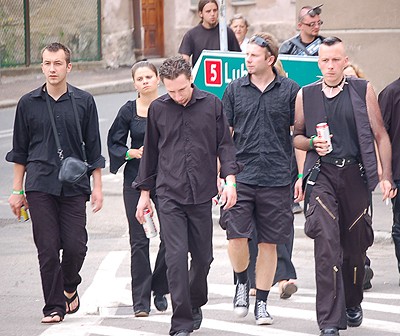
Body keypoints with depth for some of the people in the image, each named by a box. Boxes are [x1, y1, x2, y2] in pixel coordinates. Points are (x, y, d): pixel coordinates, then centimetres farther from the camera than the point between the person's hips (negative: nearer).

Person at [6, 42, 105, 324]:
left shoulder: (84, 102, 5)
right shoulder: (28, 104, 6)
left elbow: (94, 149, 9)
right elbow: (20, 151, 11)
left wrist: (97, 187, 5)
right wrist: (17, 191, 9)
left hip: (74, 185, 0)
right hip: (40, 186, 0)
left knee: (75, 245, -5)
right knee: (47, 249, -3)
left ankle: (70, 287, 24)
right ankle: (55, 306, 6)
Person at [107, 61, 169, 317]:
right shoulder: (129, 111, 2)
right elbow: (114, 144, 8)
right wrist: (133, 153, -9)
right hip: (136, 180, 0)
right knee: (139, 240, -3)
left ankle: (160, 290, 18)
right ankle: (141, 300, 1)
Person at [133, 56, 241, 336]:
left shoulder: (211, 104, 2)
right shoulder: (158, 109, 3)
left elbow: (224, 144, 7)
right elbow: (150, 152, 13)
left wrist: (229, 179, -5)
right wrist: (145, 192, 14)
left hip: (202, 194, 1)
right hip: (169, 194, -1)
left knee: (203, 256, 9)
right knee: (176, 256, -10)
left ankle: (195, 305, 34)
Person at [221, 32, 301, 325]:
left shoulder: (290, 91, 3)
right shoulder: (234, 90, 6)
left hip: (276, 179, 0)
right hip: (241, 176, 0)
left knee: (269, 243, 5)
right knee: (236, 236, -11)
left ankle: (262, 303, 16)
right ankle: (242, 283, 17)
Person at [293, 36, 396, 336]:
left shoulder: (363, 90, 5)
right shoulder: (306, 95, 8)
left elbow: (380, 135, 6)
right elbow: (297, 135, 17)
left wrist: (386, 176, -2)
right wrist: (312, 143, -5)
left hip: (355, 175, 1)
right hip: (322, 176, -1)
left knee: (355, 243, 10)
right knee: (327, 244, -13)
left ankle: (352, 303, 35)